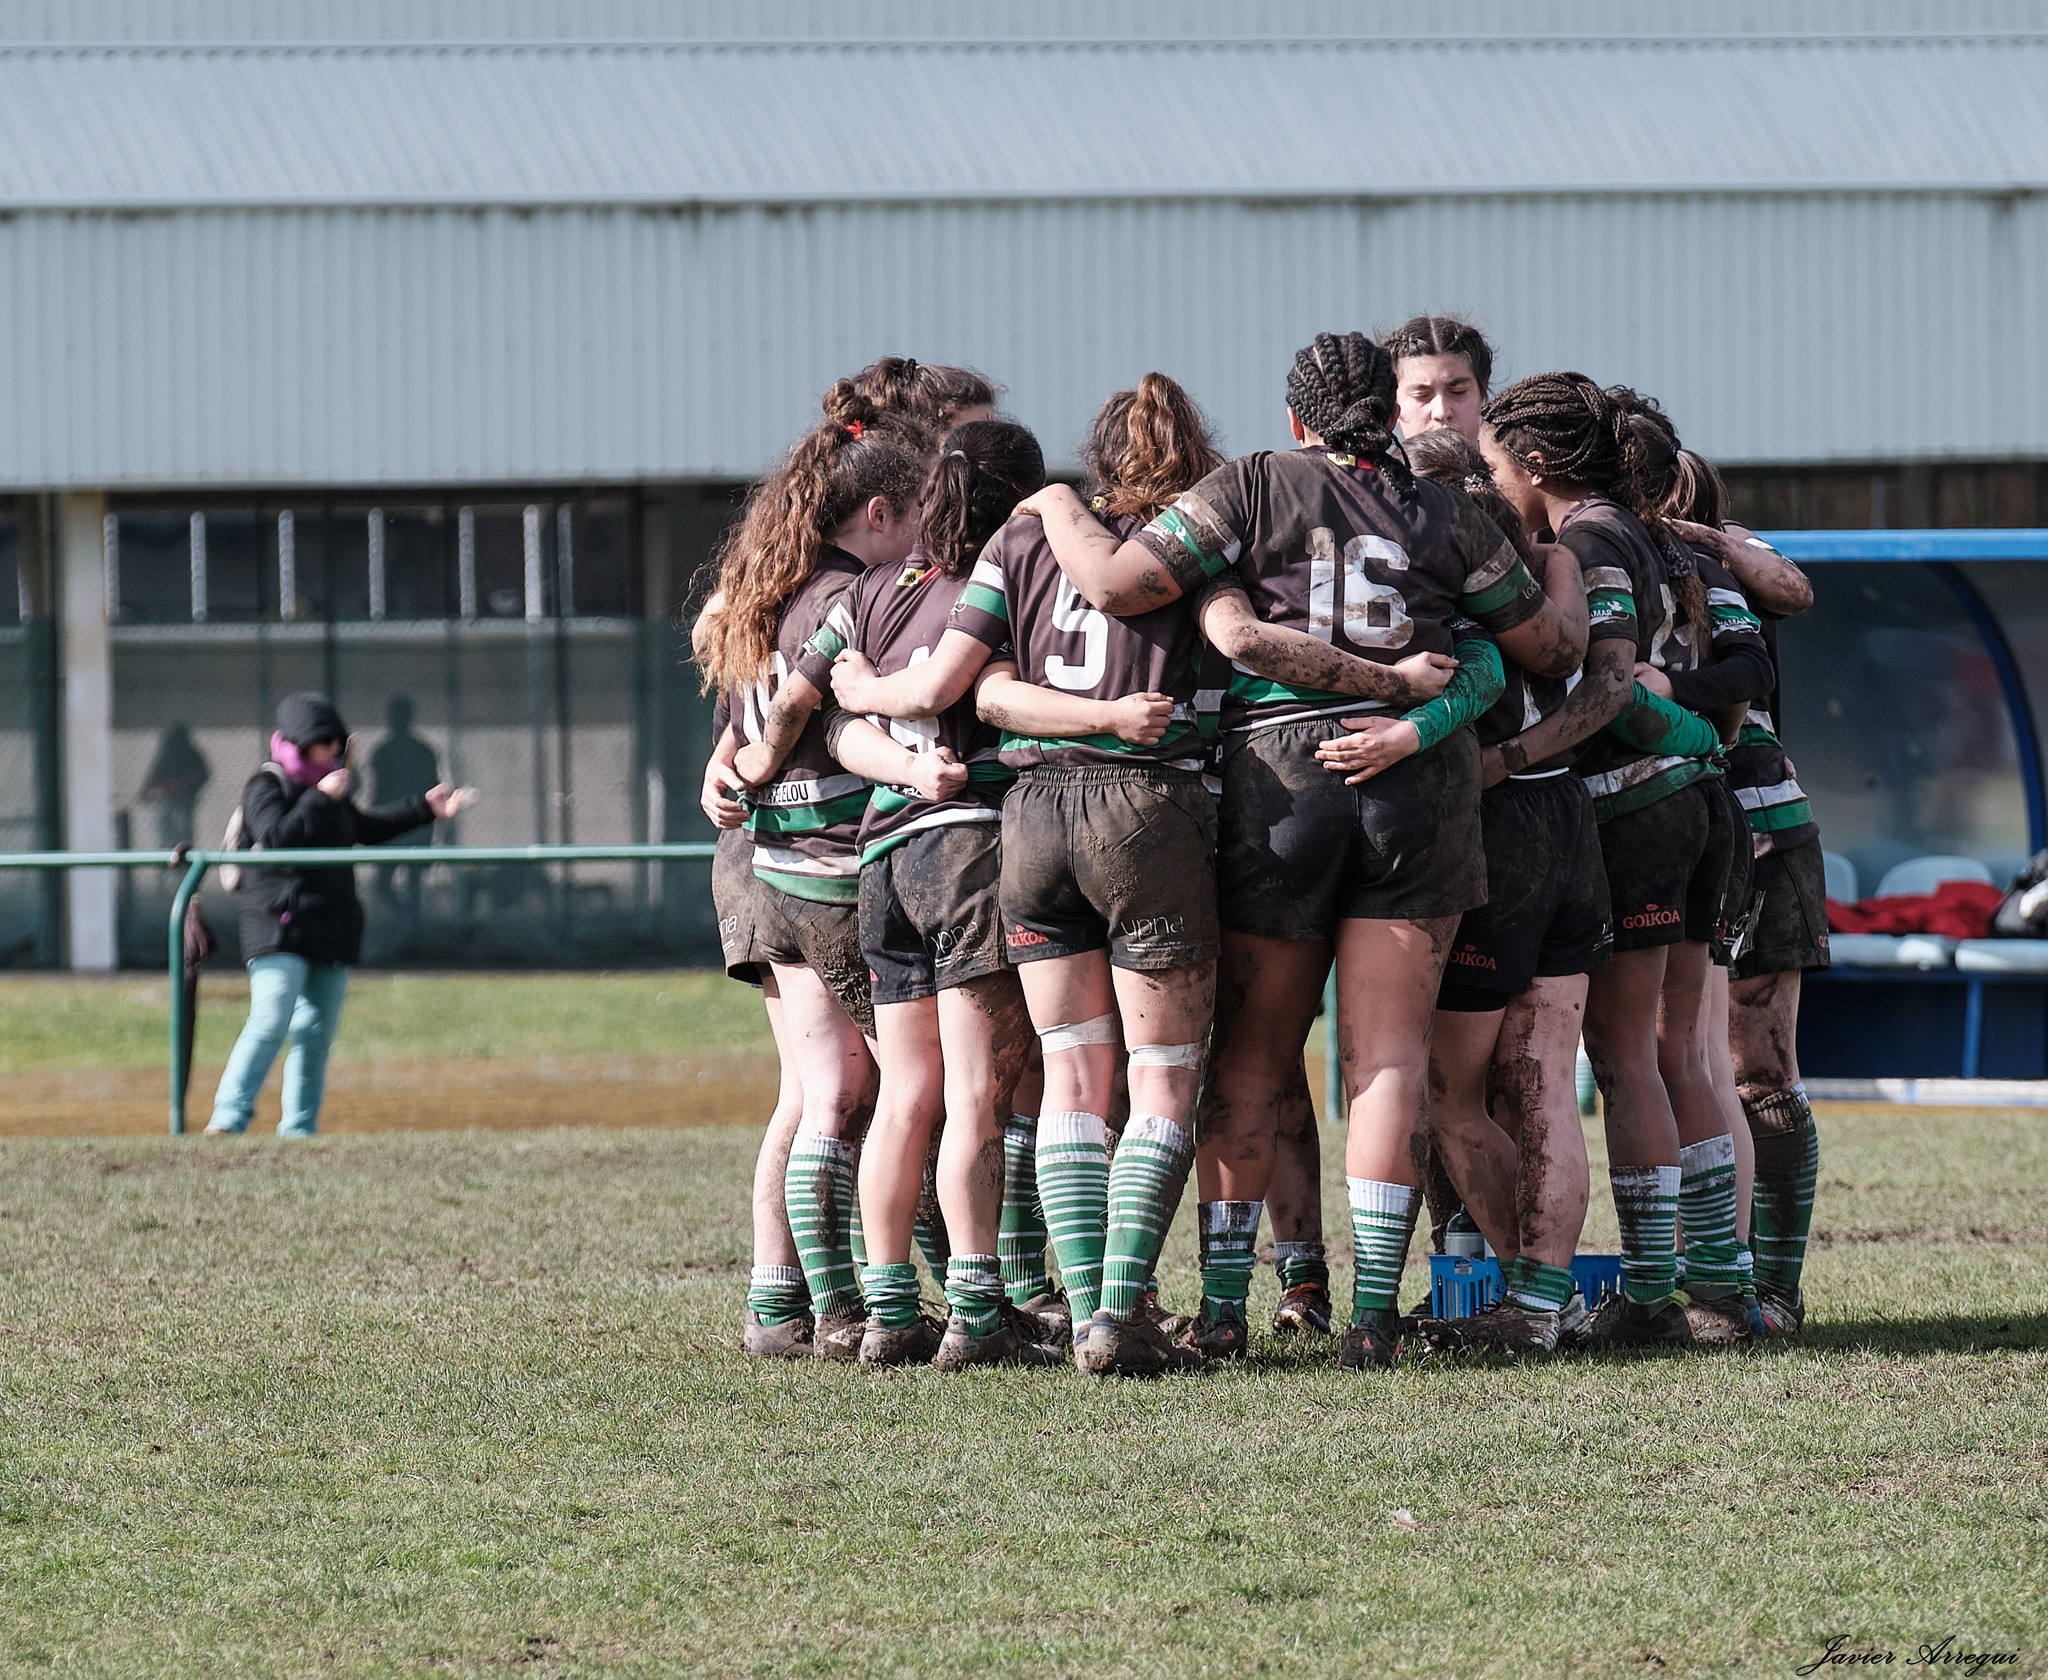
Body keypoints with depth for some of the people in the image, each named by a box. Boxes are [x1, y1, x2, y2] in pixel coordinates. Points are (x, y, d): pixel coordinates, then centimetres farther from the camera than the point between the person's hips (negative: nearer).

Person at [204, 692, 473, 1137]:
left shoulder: (327, 786, 18)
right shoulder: (266, 786, -5)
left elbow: (367, 828, 30)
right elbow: (277, 836, -21)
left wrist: (426, 808, 26)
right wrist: (322, 798, -21)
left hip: (331, 933, 8)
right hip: (280, 931, -8)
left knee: (316, 1033, 7)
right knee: (270, 1023, -19)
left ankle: (299, 1126, 12)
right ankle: (229, 1116, -21)